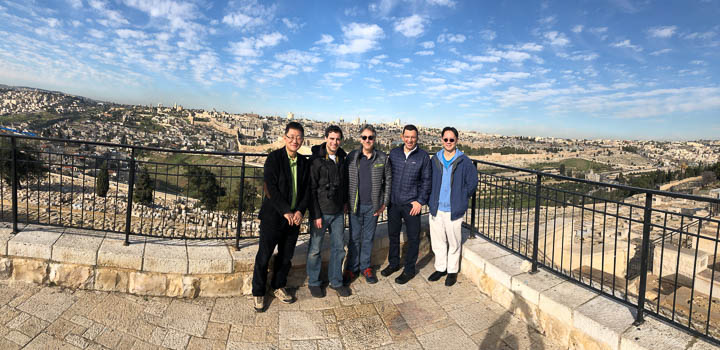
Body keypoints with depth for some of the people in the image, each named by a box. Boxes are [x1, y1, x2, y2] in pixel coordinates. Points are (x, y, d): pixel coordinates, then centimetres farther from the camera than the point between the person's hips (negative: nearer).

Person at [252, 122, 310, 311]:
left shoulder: (304, 162, 7)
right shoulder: (274, 158, -9)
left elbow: (306, 190, 6)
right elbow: (271, 188, -15)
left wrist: (300, 211, -8)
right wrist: (285, 211, -17)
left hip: (294, 217, 5)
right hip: (273, 216, -4)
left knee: (286, 256, 15)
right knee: (264, 257, 4)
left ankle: (279, 287, 34)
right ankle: (258, 293, 23)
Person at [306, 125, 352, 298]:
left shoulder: (343, 158, 6)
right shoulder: (316, 160, -11)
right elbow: (312, 189, -13)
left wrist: (345, 202, 14)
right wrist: (316, 215, -15)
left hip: (338, 212, 5)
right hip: (321, 212, -5)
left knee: (339, 247, 12)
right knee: (315, 249, 6)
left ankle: (336, 281, 28)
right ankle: (313, 282, 25)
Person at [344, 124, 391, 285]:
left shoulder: (382, 157, 0)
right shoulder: (351, 157, -1)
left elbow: (388, 180, 5)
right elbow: (346, 180, 2)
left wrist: (384, 202, 1)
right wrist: (345, 202, -2)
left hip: (373, 205, 1)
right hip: (355, 205, 0)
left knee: (368, 237, 13)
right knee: (354, 238, 9)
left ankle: (366, 267, 28)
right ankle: (352, 268, 23)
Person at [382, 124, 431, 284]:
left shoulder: (423, 156, -4)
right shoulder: (394, 153, 4)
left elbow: (427, 180, -2)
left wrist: (420, 201, -8)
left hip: (412, 204, -3)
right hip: (393, 202, 3)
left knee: (413, 238, 6)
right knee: (393, 234, 16)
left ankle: (409, 269, 23)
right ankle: (393, 263, 35)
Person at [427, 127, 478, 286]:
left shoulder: (464, 161, -5)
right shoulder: (435, 160, 5)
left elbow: (472, 183, 0)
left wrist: (460, 198, -2)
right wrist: (431, 200, 8)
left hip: (454, 210, -3)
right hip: (436, 209, 3)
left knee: (454, 243, 9)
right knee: (437, 241, 14)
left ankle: (452, 271, 27)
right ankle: (440, 268, 32)